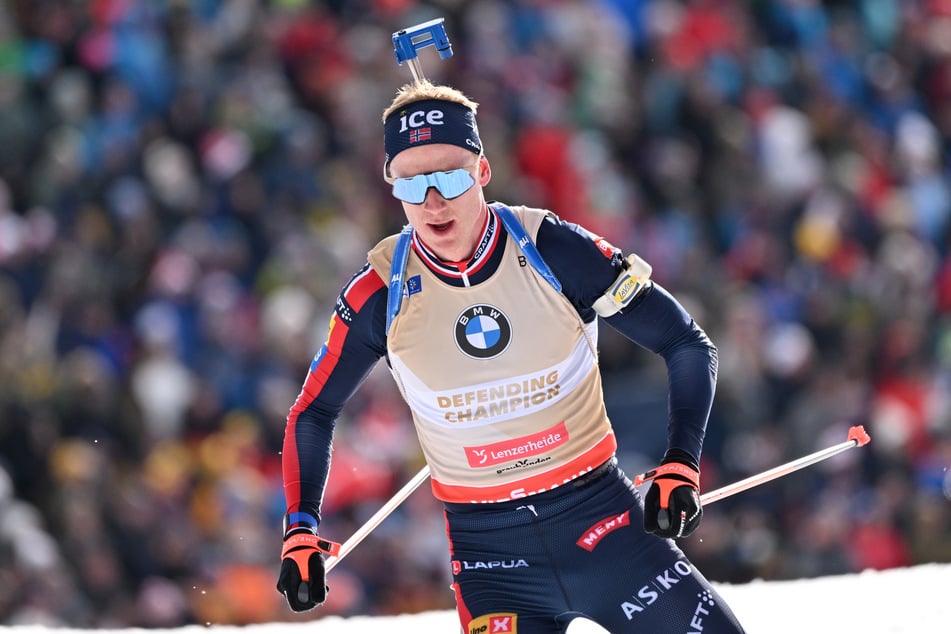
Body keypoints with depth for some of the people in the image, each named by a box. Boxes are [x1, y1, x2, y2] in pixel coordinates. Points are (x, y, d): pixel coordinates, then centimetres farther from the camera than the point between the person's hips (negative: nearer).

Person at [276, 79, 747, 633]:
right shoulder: (380, 295, -7)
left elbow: (688, 345, -3)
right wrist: (301, 532, 0)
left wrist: (680, 465, -13)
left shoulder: (551, 250, -10)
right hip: (489, 555, 0)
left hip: (600, 521, 0)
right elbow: (314, 413, 10)